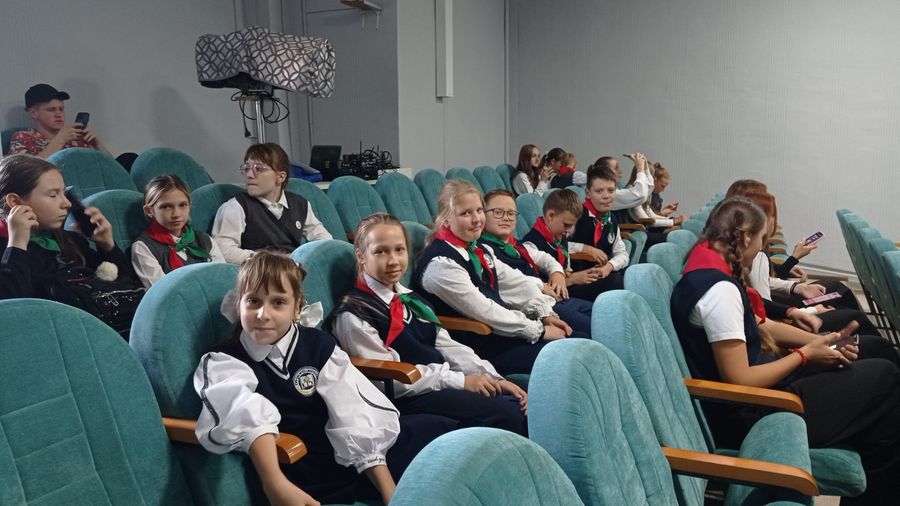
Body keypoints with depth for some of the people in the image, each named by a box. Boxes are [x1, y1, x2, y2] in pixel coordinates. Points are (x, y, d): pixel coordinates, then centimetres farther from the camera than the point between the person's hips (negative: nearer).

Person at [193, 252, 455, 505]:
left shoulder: (319, 345, 5)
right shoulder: (223, 362, -2)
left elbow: (357, 418, -2)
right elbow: (246, 416, -24)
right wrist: (276, 484, -42)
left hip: (358, 465, 3)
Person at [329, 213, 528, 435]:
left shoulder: (412, 300, 18)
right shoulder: (353, 315, -7)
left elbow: (447, 346, 12)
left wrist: (494, 378, -2)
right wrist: (461, 380, -16)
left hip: (444, 381, 8)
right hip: (405, 400, -8)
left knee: (522, 402, -9)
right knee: (503, 413, -24)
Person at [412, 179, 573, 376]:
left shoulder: (479, 251, 10)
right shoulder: (440, 263, -19)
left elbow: (516, 282, 14)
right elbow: (483, 311, -21)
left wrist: (546, 314, 0)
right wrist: (539, 330, -15)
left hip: (499, 331, 9)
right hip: (474, 349, -9)